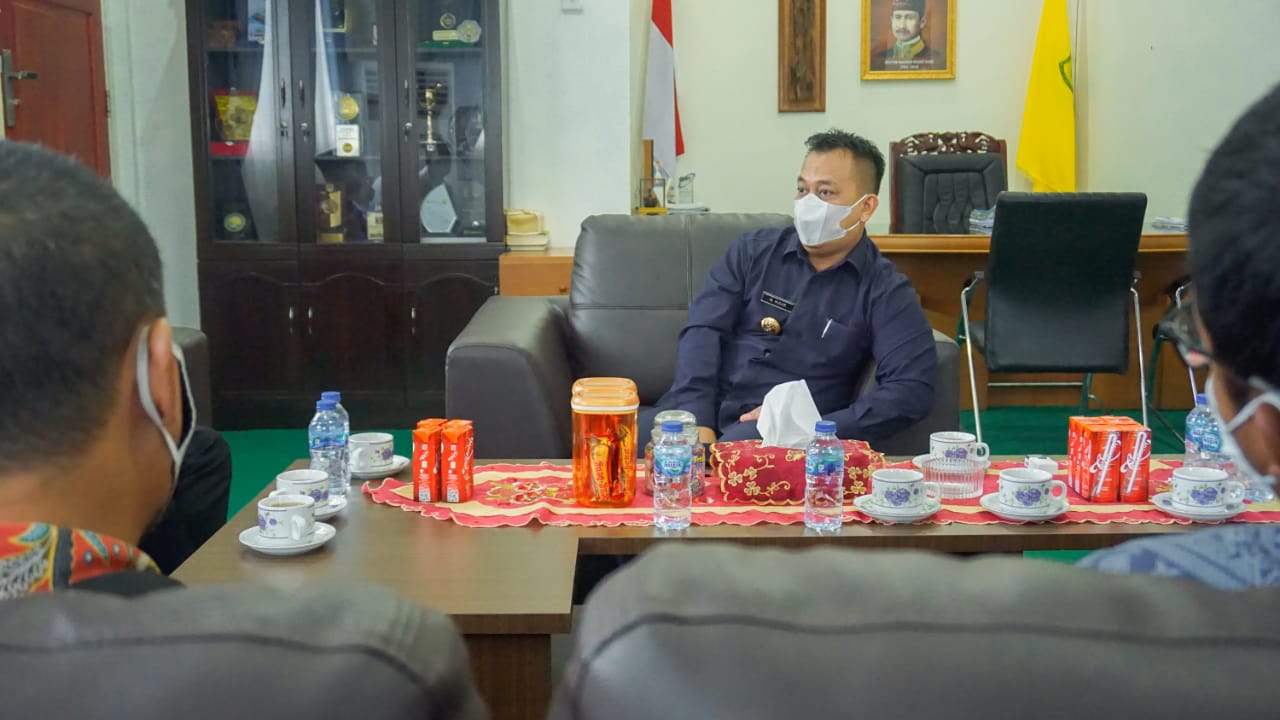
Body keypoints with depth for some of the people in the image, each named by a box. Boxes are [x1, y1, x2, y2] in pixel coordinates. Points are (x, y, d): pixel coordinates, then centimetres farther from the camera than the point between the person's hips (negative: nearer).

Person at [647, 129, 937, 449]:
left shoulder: (885, 292, 4)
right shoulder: (753, 250, 13)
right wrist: (697, 422, -14)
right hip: (700, 409, 3)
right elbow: (704, 330, 2)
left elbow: (912, 389, -9)